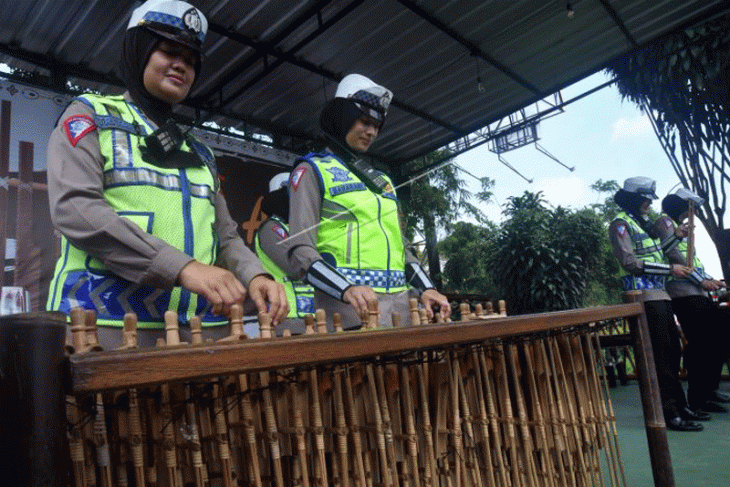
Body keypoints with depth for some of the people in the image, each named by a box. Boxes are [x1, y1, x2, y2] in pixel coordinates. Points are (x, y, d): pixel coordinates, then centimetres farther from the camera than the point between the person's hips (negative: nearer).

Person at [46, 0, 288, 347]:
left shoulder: (199, 152, 20)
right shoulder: (88, 116, 6)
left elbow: (225, 236, 15)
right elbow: (73, 207, -12)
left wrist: (253, 276, -9)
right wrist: (181, 267, -23)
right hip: (107, 321, -4)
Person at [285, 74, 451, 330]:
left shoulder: (381, 179, 23)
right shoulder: (312, 171, 4)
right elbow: (300, 251, -8)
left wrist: (425, 288, 6)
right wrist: (347, 289, -23)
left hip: (401, 300, 6)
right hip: (349, 307, -5)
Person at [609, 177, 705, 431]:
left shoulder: (643, 223, 22)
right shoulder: (621, 224, -7)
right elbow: (630, 262, -16)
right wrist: (670, 269, -14)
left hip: (660, 293, 9)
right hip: (644, 296, -9)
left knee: (673, 352, 13)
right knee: (660, 355, -9)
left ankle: (680, 405, 23)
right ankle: (669, 413, -4)